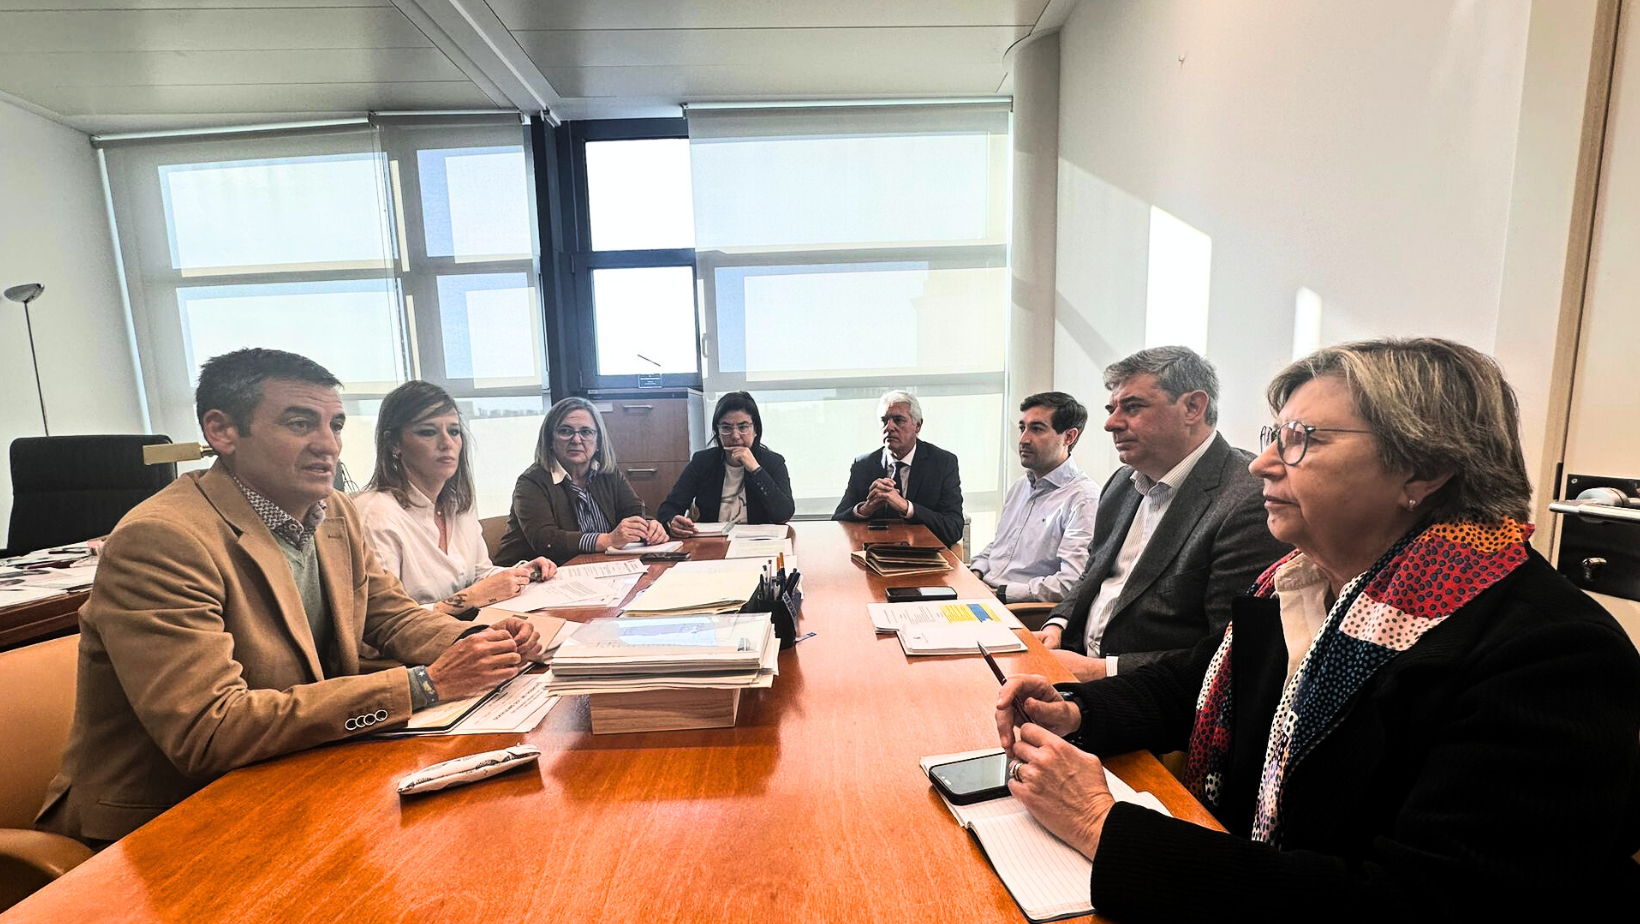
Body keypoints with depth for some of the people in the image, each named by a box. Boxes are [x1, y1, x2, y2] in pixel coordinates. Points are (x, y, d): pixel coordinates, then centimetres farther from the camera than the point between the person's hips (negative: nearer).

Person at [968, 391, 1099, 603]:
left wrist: (999, 593, -19)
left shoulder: (1084, 498, -12)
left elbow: (1072, 583, -20)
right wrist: (975, 571, 5)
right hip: (984, 595, 8)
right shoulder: (1020, 485, 17)